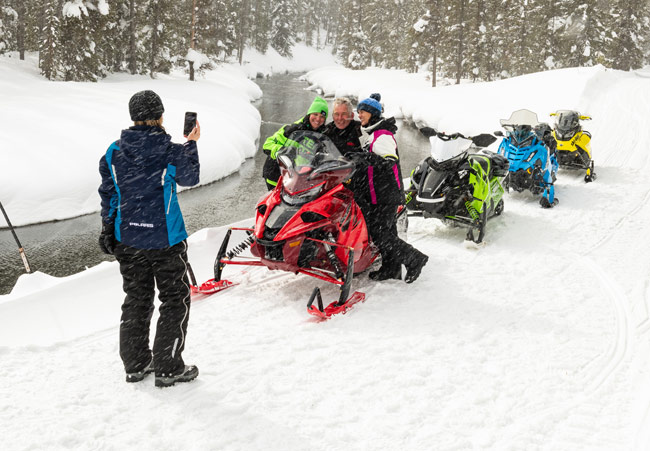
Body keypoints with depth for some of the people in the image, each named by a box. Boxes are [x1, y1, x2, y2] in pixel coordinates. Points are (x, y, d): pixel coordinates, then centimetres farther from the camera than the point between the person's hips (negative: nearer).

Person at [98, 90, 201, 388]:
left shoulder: (114, 152, -1)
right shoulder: (170, 151, -15)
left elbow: (108, 195, 6)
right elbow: (190, 178, 4)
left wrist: (108, 229, 17)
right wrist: (192, 144, 14)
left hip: (127, 239, 5)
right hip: (164, 239, -5)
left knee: (136, 300, 17)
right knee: (175, 301, 8)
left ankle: (135, 365, 26)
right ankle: (168, 368, 10)